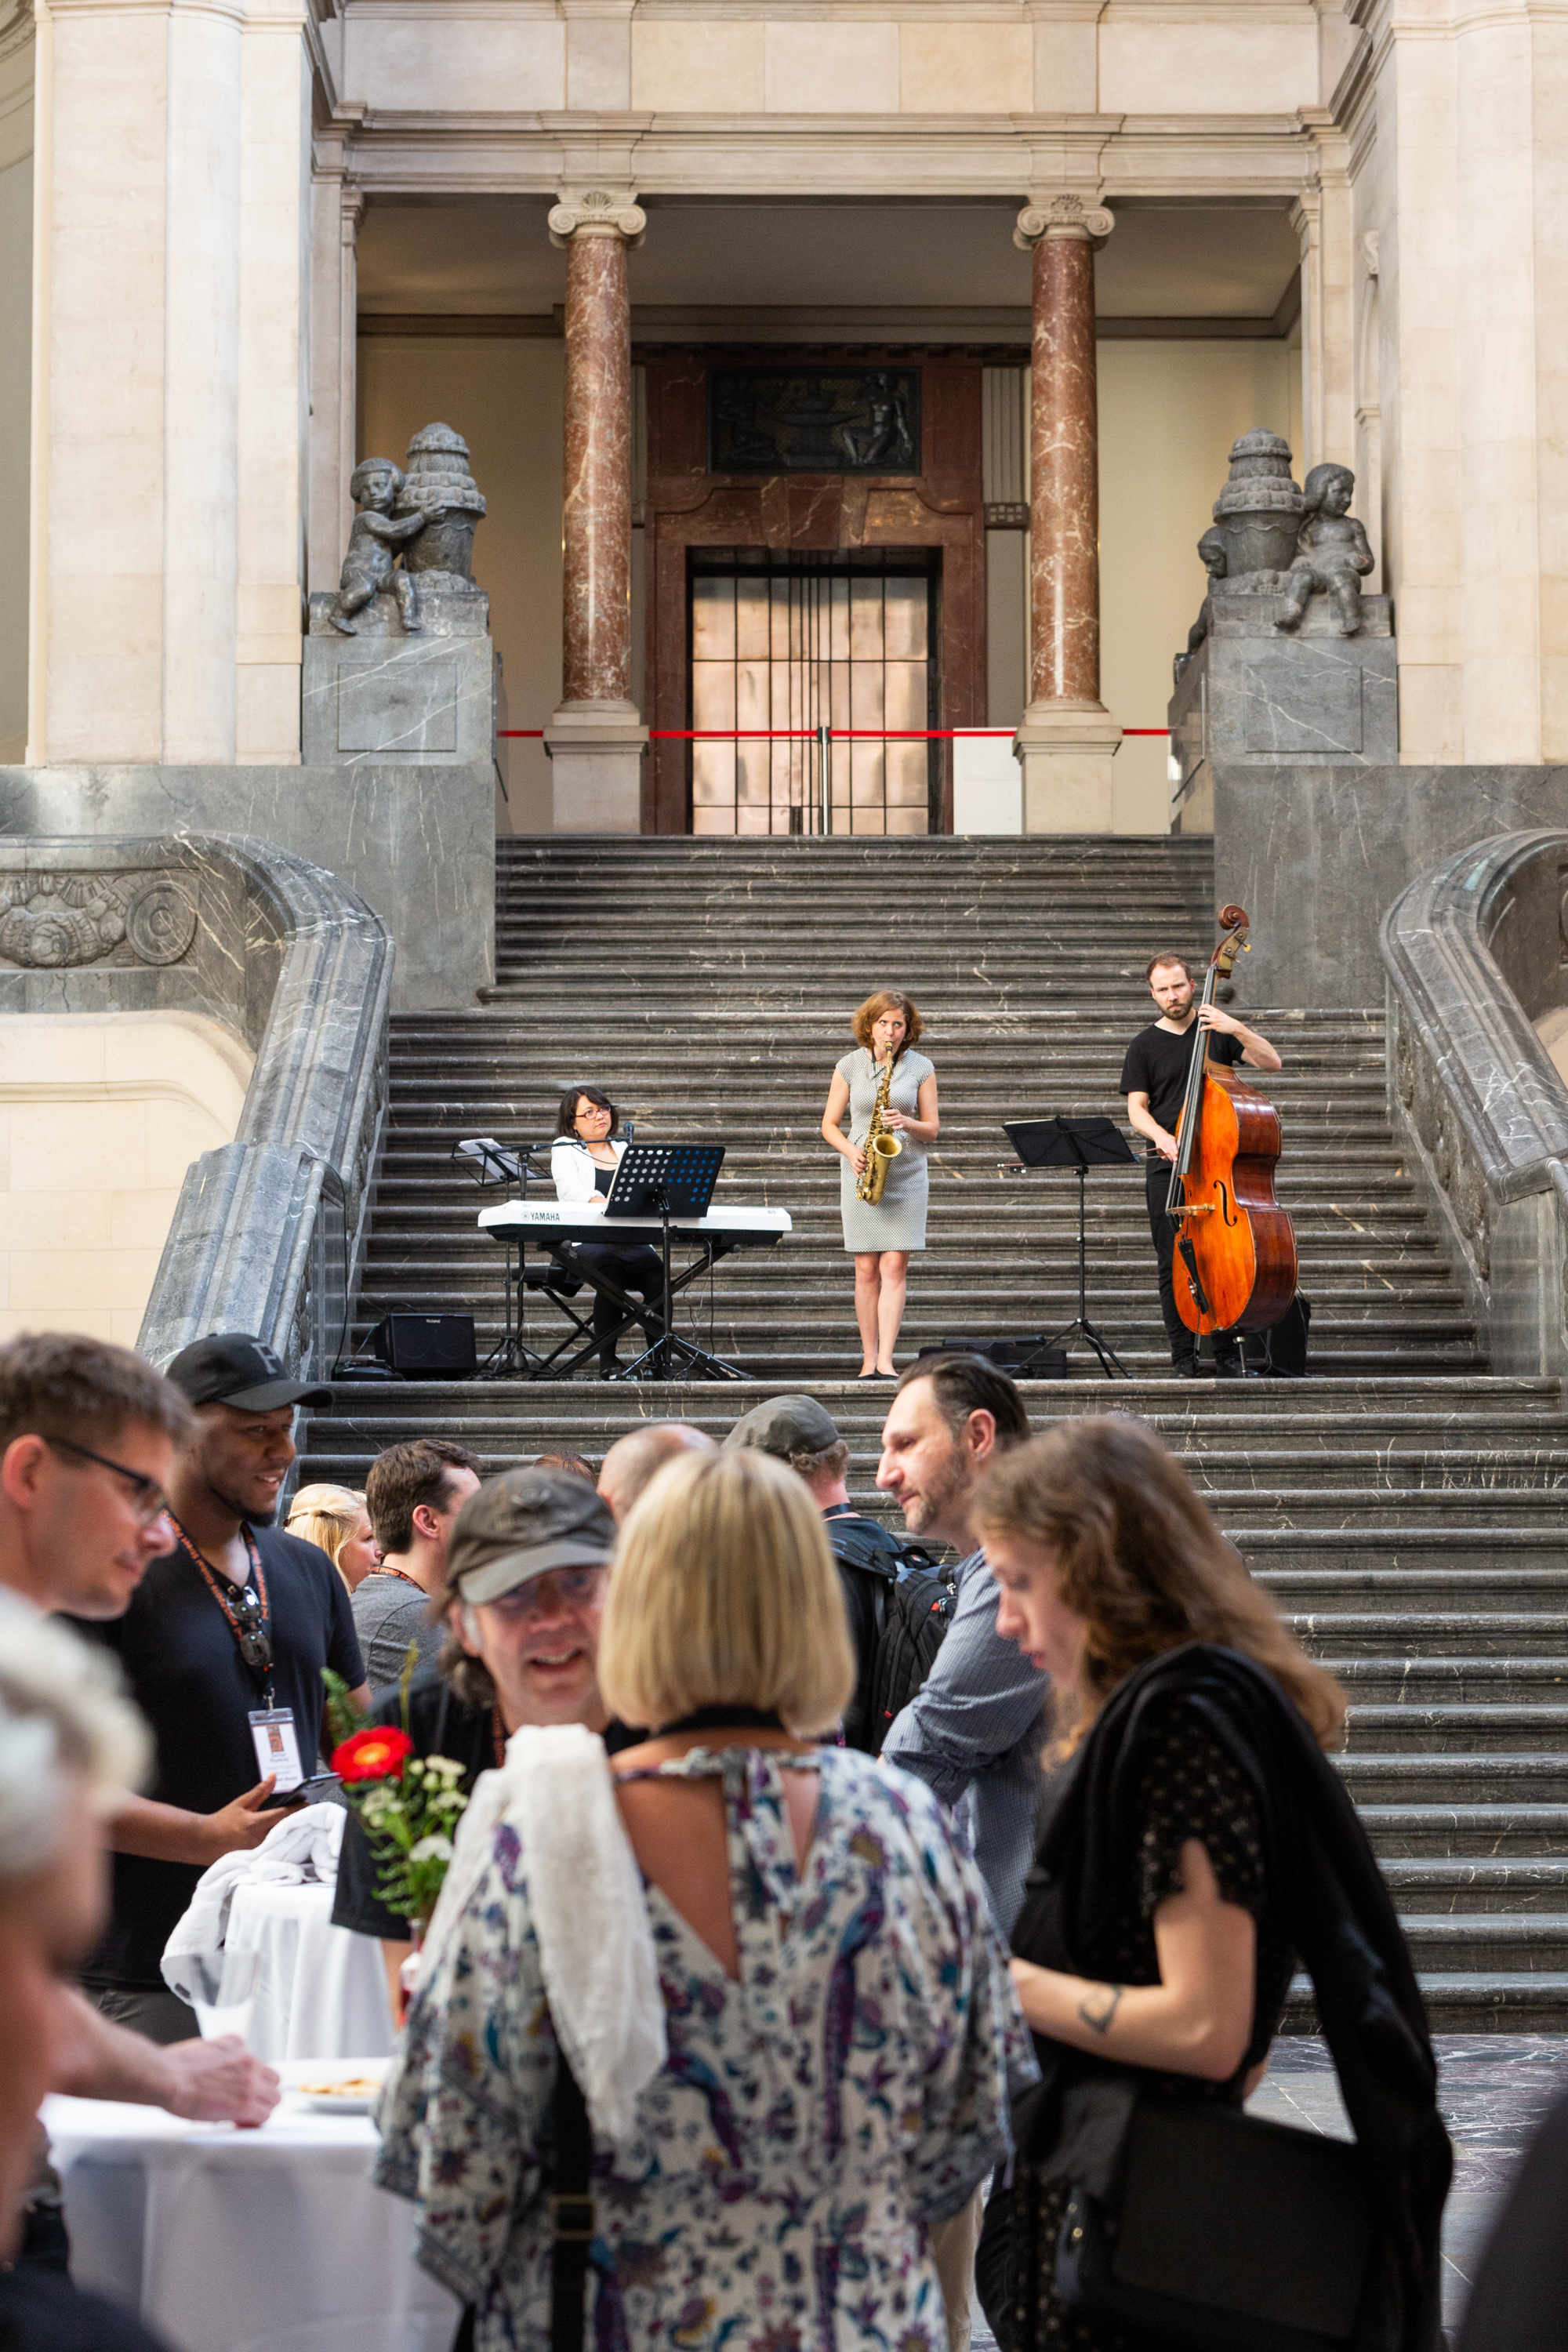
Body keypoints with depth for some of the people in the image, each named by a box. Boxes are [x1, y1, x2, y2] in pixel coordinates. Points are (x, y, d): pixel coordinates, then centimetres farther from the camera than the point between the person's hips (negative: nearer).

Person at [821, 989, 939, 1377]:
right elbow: (829, 1125, 7)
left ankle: (885, 1360, -12)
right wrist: (851, 1151, -11)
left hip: (906, 1174, 0)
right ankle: (868, 1359, 6)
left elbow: (932, 1129, 5)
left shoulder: (921, 1068, 4)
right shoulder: (849, 1066, 4)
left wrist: (907, 1123, -16)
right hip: (862, 1173, 0)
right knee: (866, 1269, 0)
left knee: (894, 1266, -9)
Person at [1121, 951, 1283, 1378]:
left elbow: (1272, 1062, -1)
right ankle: (1184, 1361, 5)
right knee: (1173, 1264, -2)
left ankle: (1227, 1356, 6)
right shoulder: (1145, 1045, 8)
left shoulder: (1217, 1030, 8)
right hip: (1167, 1166, 0)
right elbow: (1136, 1108, 2)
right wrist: (1161, 1135, -19)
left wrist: (1237, 1029, -16)